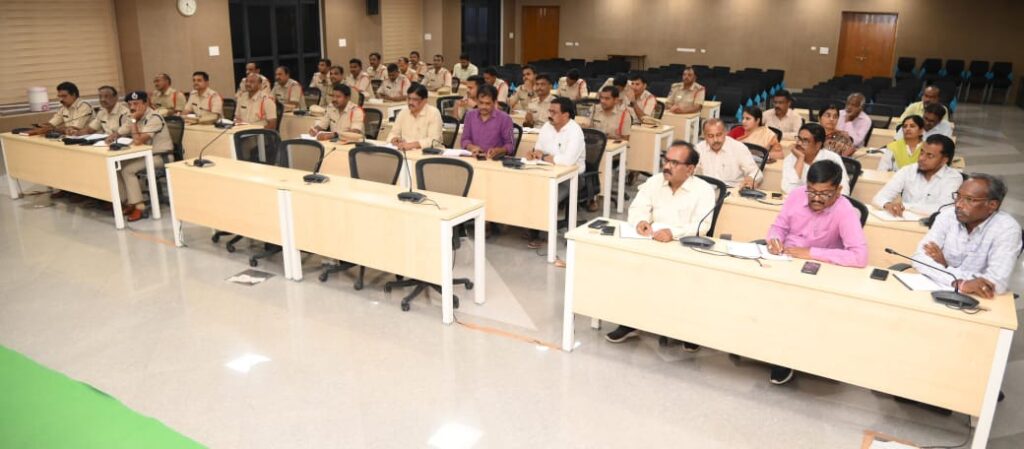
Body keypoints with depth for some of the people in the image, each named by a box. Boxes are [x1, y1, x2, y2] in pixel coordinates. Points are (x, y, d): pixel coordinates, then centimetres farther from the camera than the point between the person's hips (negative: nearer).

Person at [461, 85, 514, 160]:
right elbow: (465, 139, 13)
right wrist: (472, 147, -8)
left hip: (495, 159, 0)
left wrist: (498, 151, -19)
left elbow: (510, 145, -1)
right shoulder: (470, 115, 8)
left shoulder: (504, 118, -4)